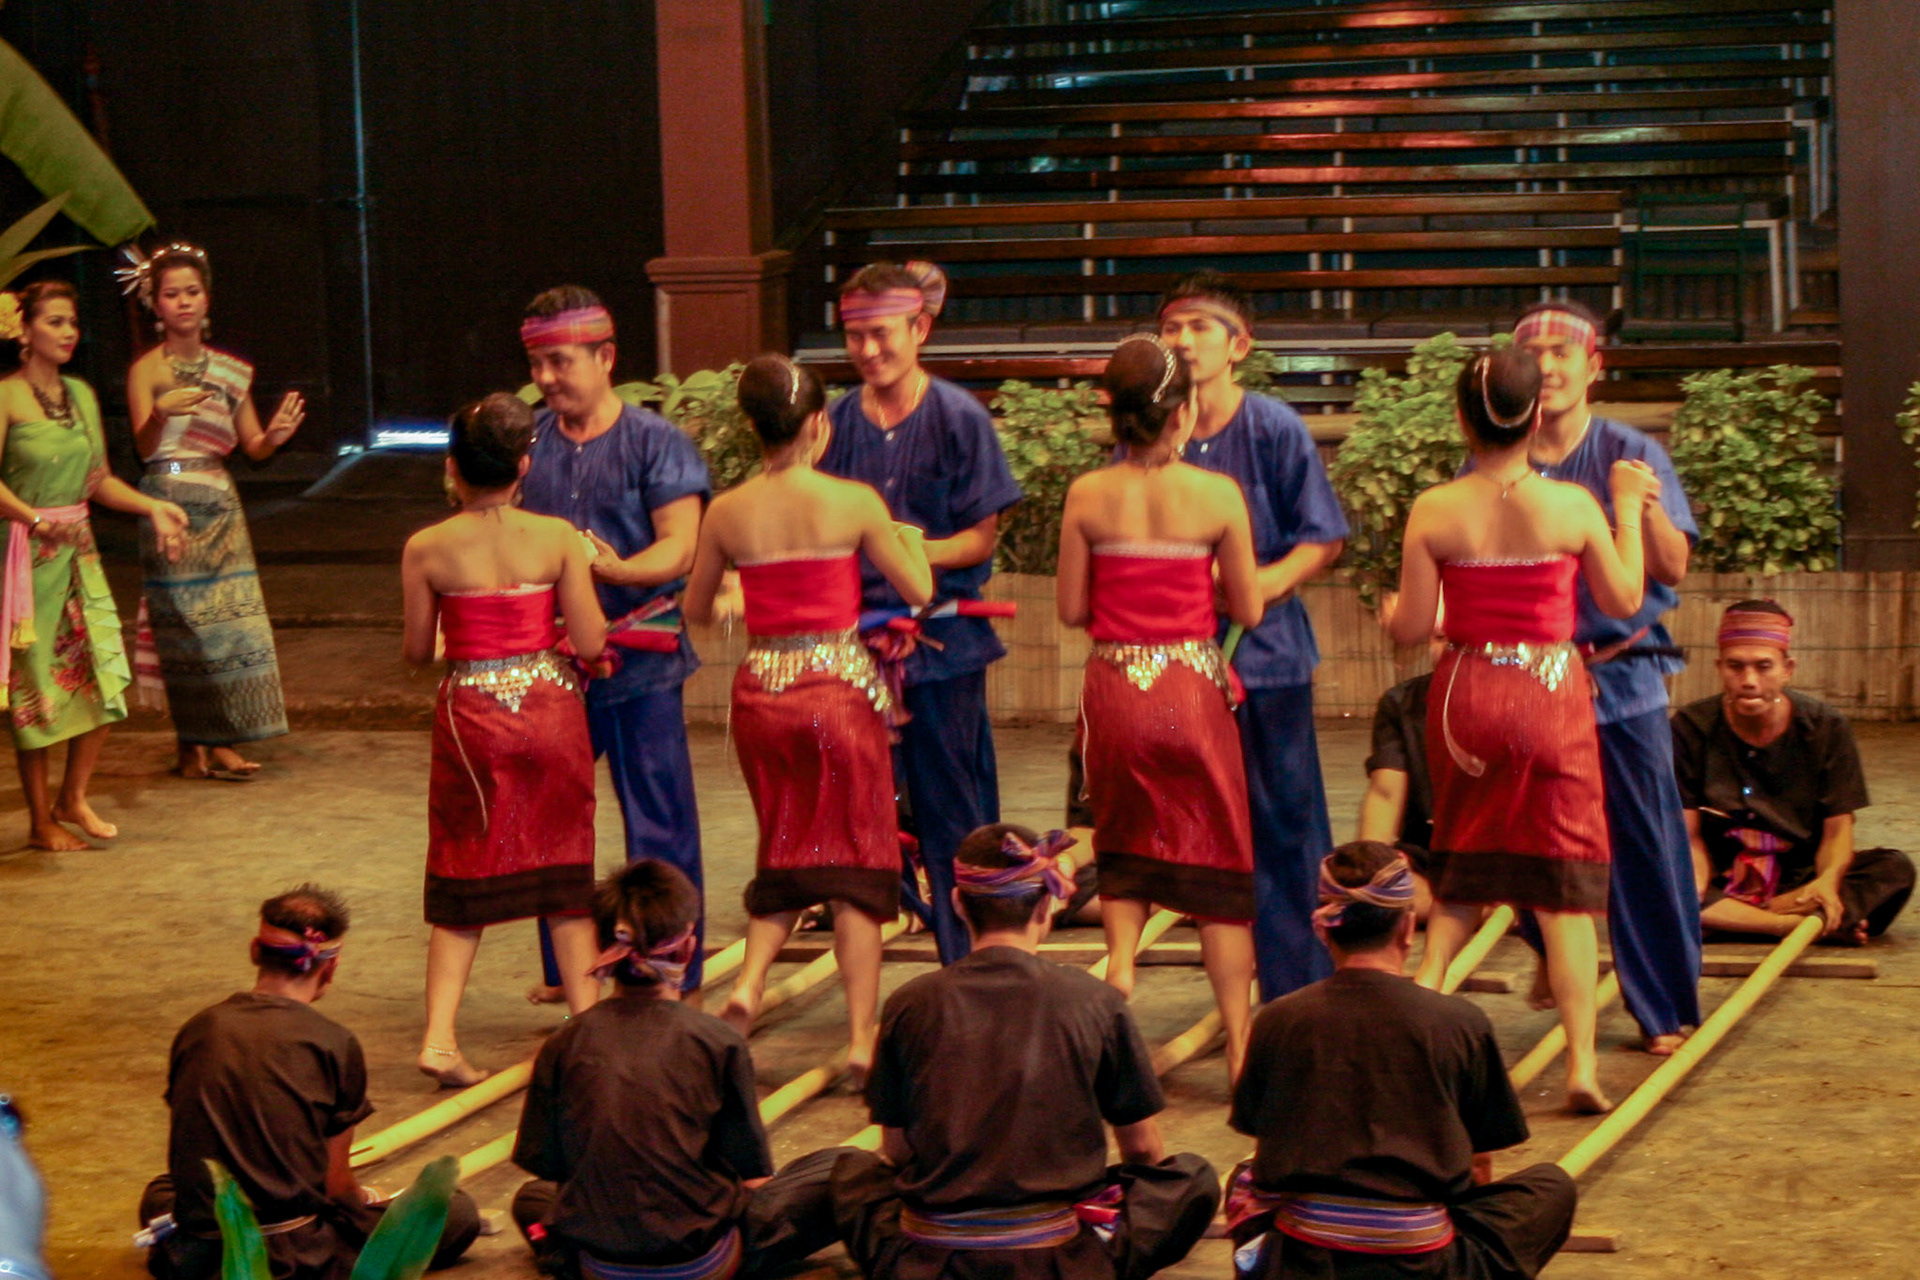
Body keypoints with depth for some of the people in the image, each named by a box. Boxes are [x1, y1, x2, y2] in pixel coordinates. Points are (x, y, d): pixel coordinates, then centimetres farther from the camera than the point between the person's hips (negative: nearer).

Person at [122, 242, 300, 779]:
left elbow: (252, 447, 11)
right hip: (172, 501, -5)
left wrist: (275, 436, -11)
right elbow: (145, 448, -14)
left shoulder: (228, 369, 11)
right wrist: (161, 413, -34)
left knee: (228, 620, 1)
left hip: (220, 503, 5)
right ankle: (194, 747, 2)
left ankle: (218, 742, 6)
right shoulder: (148, 369, -4)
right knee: (185, 621, -4)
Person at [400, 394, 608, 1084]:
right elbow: (590, 643, -6)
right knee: (565, 871, 14)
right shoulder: (558, 538, -8)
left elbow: (416, 652, 0)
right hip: (550, 704, 0)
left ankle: (440, 1036, 0)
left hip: (469, 714, 0)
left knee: (462, 877, 10)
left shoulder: (426, 550, -7)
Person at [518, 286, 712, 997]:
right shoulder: (527, 444, 9)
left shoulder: (656, 443, -4)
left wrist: (615, 570, -29)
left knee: (659, 827, -1)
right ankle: (565, 969, 24)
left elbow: (679, 549, -12)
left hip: (640, 663, -5)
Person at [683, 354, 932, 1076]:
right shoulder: (854, 502, -9)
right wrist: (912, 541, 19)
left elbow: (696, 610, 11)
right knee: (854, 859, 5)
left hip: (761, 691, 3)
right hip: (839, 687, -3)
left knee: (785, 855, 19)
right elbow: (918, 591, -1)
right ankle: (862, 1038, 3)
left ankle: (748, 985, -3)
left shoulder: (728, 512, -1)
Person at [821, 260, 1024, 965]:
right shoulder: (835, 423, 8)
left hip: (943, 636, -3)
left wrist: (919, 553, -20)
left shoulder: (960, 418, -1)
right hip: (853, 638, 3)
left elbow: (982, 538, -2)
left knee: (953, 813, 0)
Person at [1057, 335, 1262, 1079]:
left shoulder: (1087, 496, -5)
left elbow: (1072, 609, 0)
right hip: (1193, 687, -1)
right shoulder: (1218, 496, -9)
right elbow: (1247, 611, -2)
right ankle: (1238, 1039, 6)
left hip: (1114, 686, 1)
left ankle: (1119, 958, -1)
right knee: (1218, 857, 7)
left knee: (1123, 842, 24)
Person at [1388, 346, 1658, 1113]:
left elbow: (1412, 630, -5)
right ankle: (1582, 1063, 0)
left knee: (1460, 874, 20)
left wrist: (1391, 612, 18)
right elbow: (1624, 599, 2)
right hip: (1551, 693, -1)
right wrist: (1629, 508, 11)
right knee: (1566, 883, 3)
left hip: (1467, 697, 1)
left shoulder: (1434, 512, -8)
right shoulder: (1572, 505, -9)